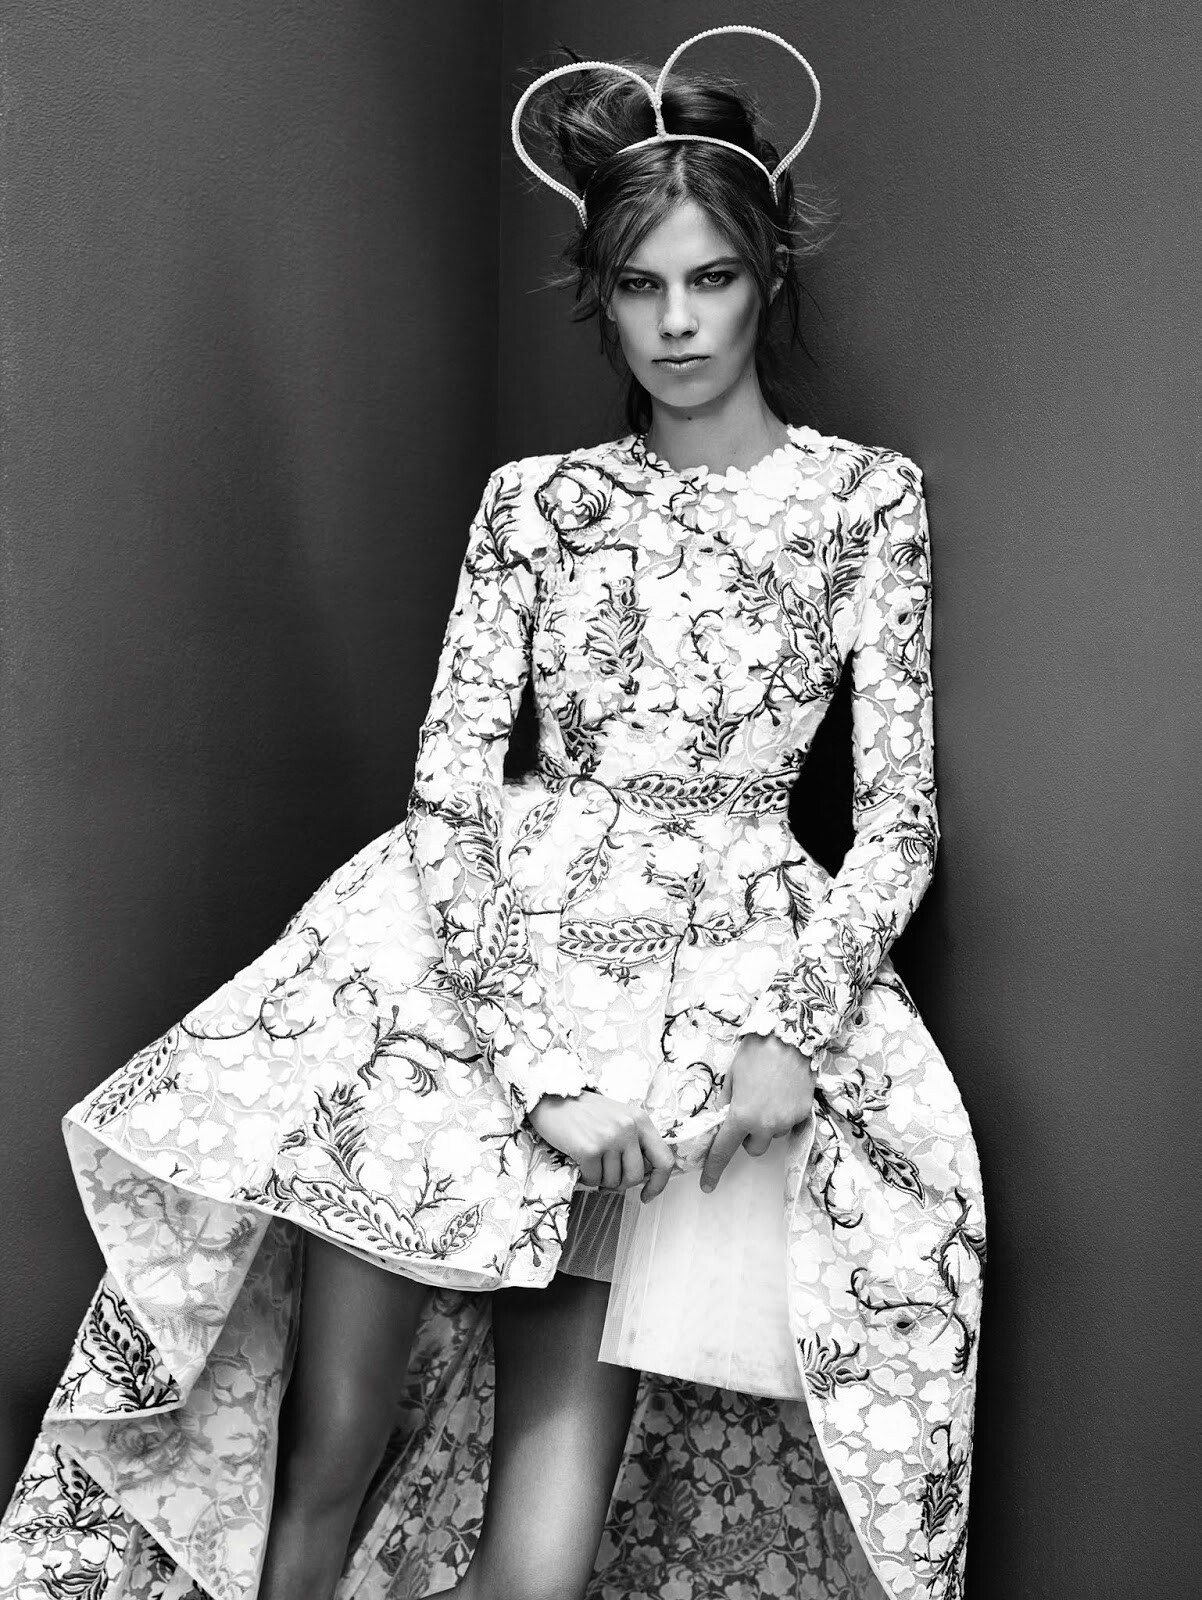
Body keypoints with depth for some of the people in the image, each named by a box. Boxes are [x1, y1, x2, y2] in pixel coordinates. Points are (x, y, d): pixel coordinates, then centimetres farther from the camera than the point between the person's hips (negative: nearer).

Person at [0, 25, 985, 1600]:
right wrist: (538, 1050, -13)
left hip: (741, 965, -1)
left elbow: (899, 821, 3)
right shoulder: (532, 501, 10)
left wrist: (784, 1026, -14)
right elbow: (450, 788, 1)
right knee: (324, 1448, -9)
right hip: (488, 940, 2)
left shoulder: (868, 496, 6)